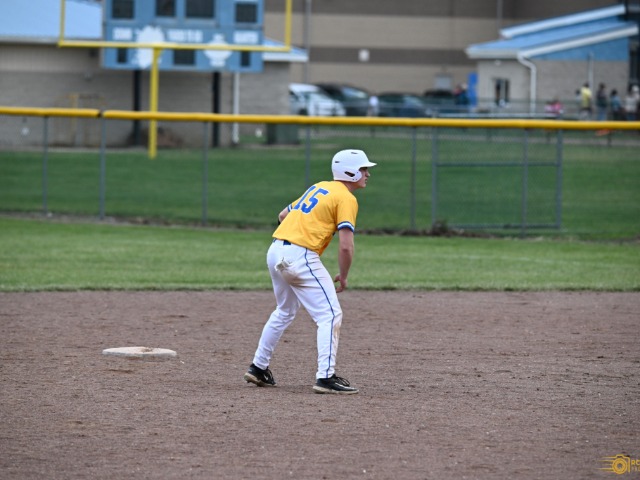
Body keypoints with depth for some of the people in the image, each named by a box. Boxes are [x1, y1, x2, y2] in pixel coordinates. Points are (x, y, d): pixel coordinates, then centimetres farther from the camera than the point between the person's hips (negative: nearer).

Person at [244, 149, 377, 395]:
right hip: (301, 256, -9)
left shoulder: (318, 188, 21)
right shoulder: (346, 198, -5)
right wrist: (343, 277, -1)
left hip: (275, 252, 9)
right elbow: (346, 245, -14)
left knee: (284, 312, 26)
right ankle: (326, 377, -14)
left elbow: (283, 215, 30)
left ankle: (258, 368, 31)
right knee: (330, 315, -6)